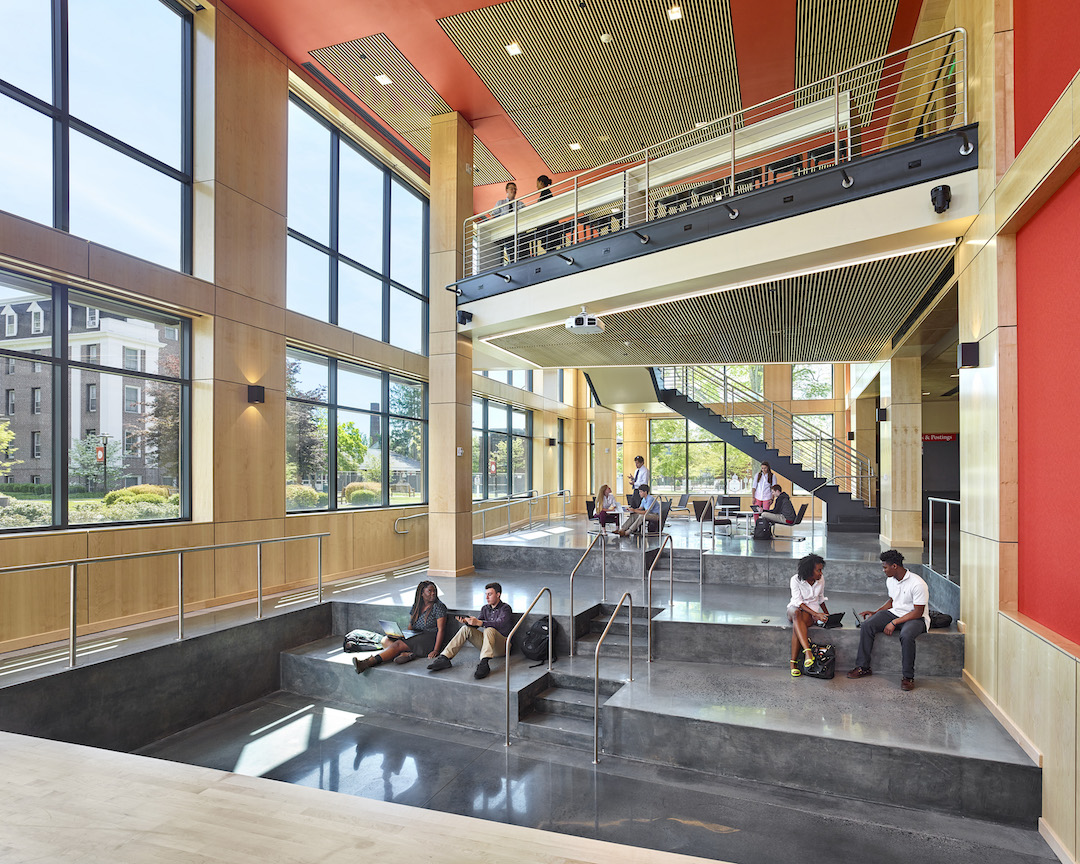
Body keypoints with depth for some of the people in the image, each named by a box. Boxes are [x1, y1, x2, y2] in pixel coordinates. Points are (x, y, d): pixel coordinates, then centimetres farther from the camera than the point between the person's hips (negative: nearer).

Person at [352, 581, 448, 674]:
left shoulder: (438, 606, -5)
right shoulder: (416, 606, 15)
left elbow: (441, 630, -11)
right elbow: (410, 626, 18)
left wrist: (435, 651, -20)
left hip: (430, 638, -7)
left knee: (399, 644, -29)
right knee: (385, 640, -11)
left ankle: (368, 663, -43)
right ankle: (406, 654, -36)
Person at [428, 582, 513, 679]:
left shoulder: (505, 608, -7)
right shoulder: (485, 608, 14)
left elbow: (500, 624, -26)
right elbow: (475, 625, 6)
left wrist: (479, 623, -37)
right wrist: (467, 621, -17)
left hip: (503, 645, -7)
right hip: (487, 641, 7)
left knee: (489, 630, -35)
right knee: (466, 629, -10)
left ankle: (484, 664, -55)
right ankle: (444, 658, -22)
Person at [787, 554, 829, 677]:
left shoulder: (821, 579, -1)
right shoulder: (796, 580, -13)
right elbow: (798, 602, -19)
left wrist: (827, 615, 22)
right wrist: (816, 614, -29)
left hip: (812, 610, 1)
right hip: (795, 608, -1)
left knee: (796, 625, -35)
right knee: (796, 613, -41)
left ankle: (794, 663, -37)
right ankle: (808, 651, -54)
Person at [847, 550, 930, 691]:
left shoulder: (917, 584, -20)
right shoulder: (890, 580, 5)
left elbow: (918, 612, -19)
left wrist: (894, 623, -22)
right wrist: (875, 612, 5)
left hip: (916, 618, -7)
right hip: (894, 613, 7)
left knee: (906, 636, -40)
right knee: (867, 625, -17)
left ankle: (908, 676, -20)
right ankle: (863, 667, -9)